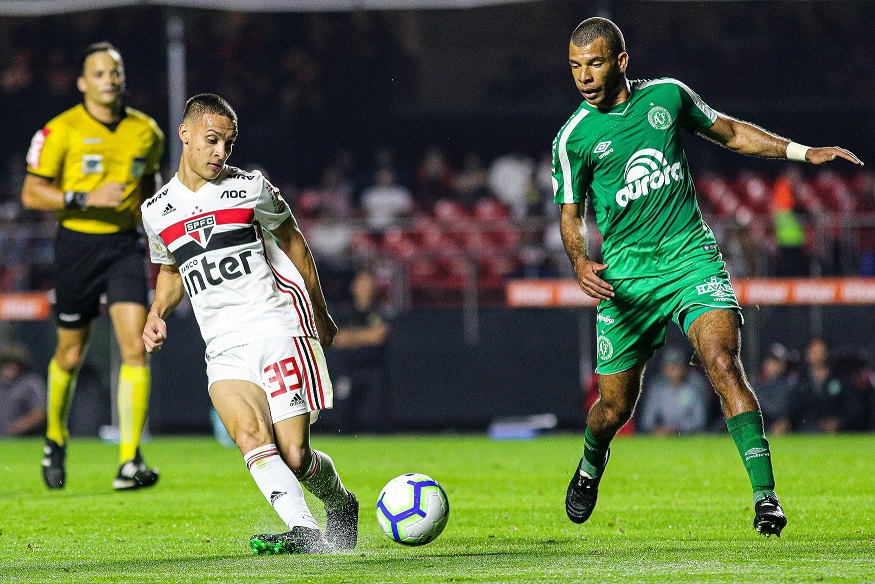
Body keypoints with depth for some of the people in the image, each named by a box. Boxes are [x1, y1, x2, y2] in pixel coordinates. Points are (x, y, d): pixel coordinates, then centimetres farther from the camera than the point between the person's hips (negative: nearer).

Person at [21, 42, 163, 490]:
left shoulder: (146, 131, 4)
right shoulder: (62, 131, -8)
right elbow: (31, 193, -9)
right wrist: (85, 198, -20)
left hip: (125, 245, 2)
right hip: (77, 246, -2)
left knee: (135, 347, -14)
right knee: (71, 354, 9)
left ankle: (129, 463, -15)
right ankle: (56, 440, 37)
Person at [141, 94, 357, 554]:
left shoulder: (250, 188, 2)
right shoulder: (157, 211, 10)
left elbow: (292, 240, 16)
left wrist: (320, 312, 20)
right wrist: (157, 313, 6)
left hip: (279, 330, -2)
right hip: (224, 349, 2)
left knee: (295, 456, -9)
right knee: (251, 439, -25)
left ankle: (341, 504, 21)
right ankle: (304, 532, -33)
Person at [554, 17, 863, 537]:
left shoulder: (667, 95, 4)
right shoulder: (574, 137, -1)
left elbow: (730, 132, 20)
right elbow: (571, 215, 5)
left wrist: (803, 152, 14)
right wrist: (582, 263, -16)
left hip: (692, 256, 0)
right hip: (627, 274, 0)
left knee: (723, 363, -23)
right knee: (615, 406, 4)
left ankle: (766, 497, -25)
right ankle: (591, 465, 42)